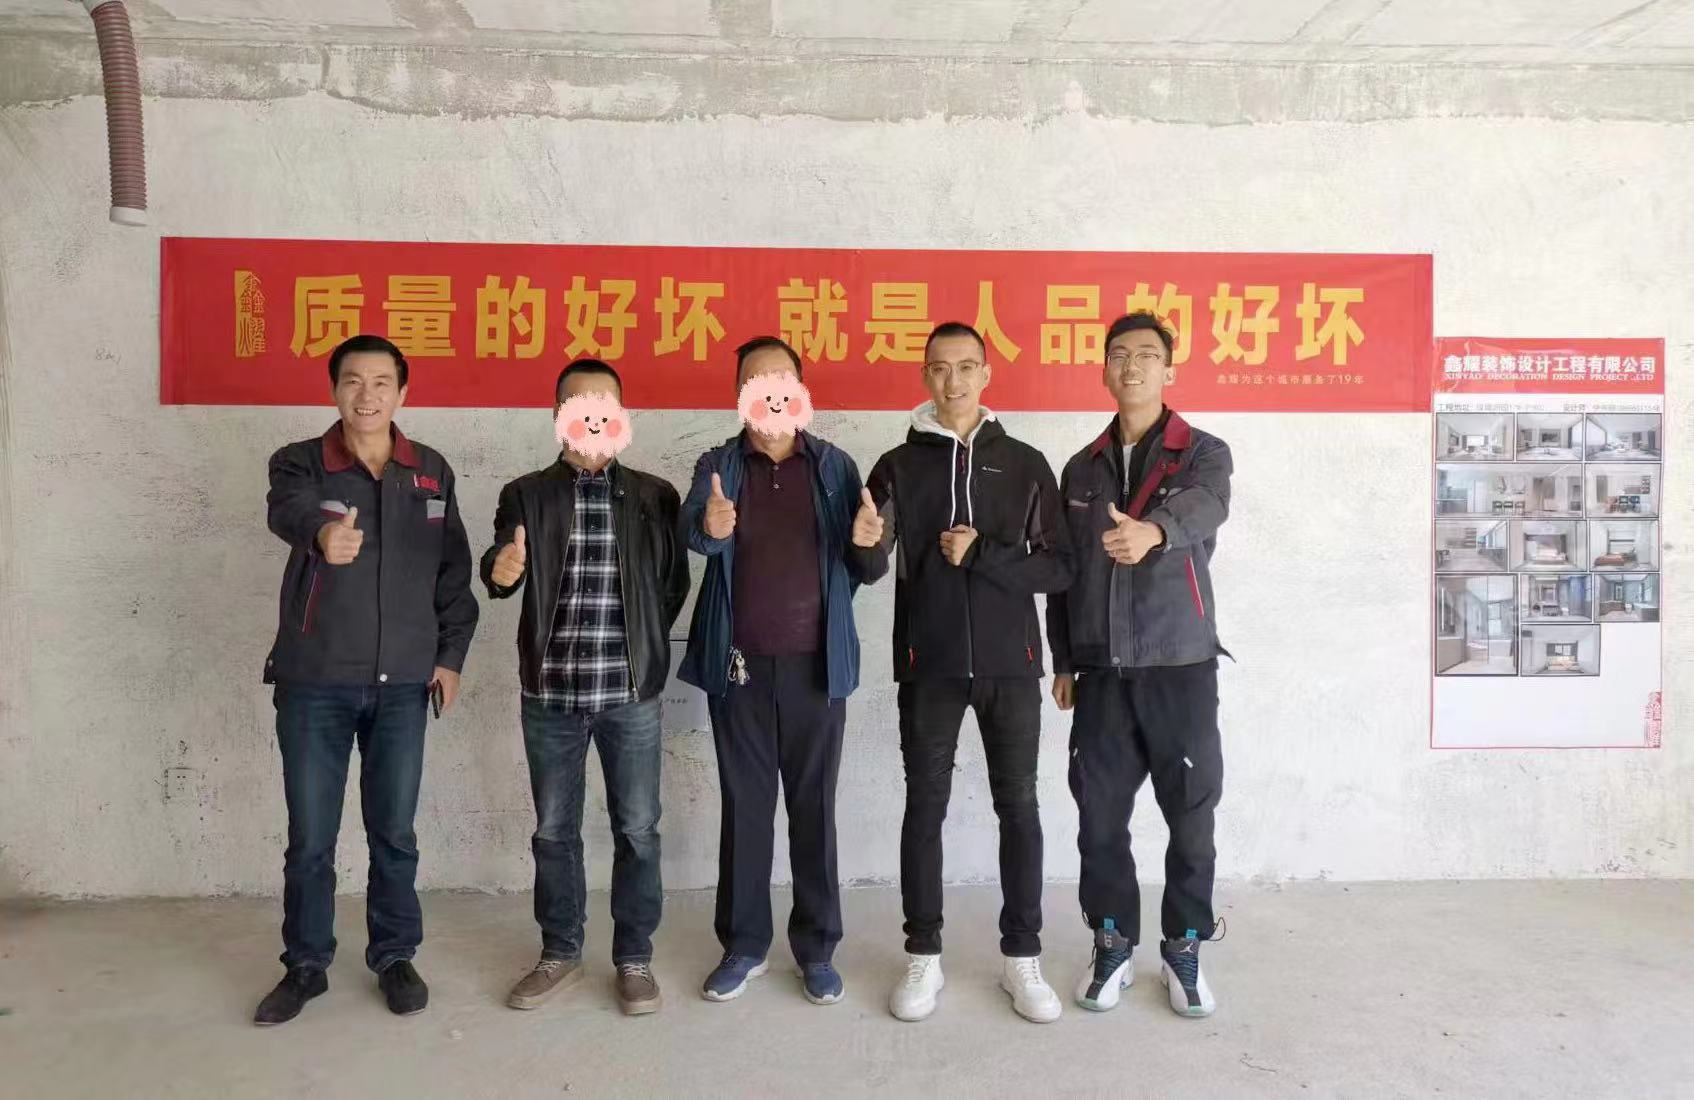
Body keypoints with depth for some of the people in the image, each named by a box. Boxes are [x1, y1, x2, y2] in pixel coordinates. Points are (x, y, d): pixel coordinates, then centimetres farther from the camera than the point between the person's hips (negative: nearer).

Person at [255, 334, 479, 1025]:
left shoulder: (432, 473, 5)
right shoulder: (299, 464, -3)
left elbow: (453, 571, 10)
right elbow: (287, 512, -28)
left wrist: (451, 654, 4)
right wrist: (322, 533, -51)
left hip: (403, 682, 1)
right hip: (313, 681, -1)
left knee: (394, 830, 10)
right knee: (309, 836, 8)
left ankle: (395, 956, 27)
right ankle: (306, 965, 26)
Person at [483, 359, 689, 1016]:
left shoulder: (654, 495, 3)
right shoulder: (525, 495, 4)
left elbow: (674, 584, 6)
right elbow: (499, 570, -7)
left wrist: (646, 649, 0)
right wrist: (501, 571, -29)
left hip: (630, 692, 0)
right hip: (550, 692, 1)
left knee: (637, 829, 6)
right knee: (554, 829, 12)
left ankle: (634, 959, 21)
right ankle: (560, 954, 28)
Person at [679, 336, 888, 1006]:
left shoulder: (835, 466, 4)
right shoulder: (717, 466, 4)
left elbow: (868, 572, 3)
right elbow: (690, 527, -17)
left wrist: (869, 545, -20)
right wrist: (709, 528, -40)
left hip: (815, 664, 0)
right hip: (740, 664, 0)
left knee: (814, 806, 7)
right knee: (745, 805, 9)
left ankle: (817, 947, 20)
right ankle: (744, 944, 22)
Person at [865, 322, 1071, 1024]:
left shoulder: (1024, 464, 5)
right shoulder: (899, 466, 5)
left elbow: (1057, 567, -1)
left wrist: (980, 555, -15)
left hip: (1010, 663, 0)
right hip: (929, 664, 0)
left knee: (1018, 805, 6)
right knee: (925, 807, 6)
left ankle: (1022, 957, 20)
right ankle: (923, 955, 20)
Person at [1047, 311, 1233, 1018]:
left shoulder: (1203, 453, 1)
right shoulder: (1081, 469, 12)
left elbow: (1203, 508, -23)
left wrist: (1152, 529, -46)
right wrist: (1063, 659, 10)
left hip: (1182, 667, -3)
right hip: (1103, 672, 3)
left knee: (1191, 815, 4)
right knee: (1099, 814, 6)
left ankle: (1184, 950, 23)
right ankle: (1113, 945, 23)